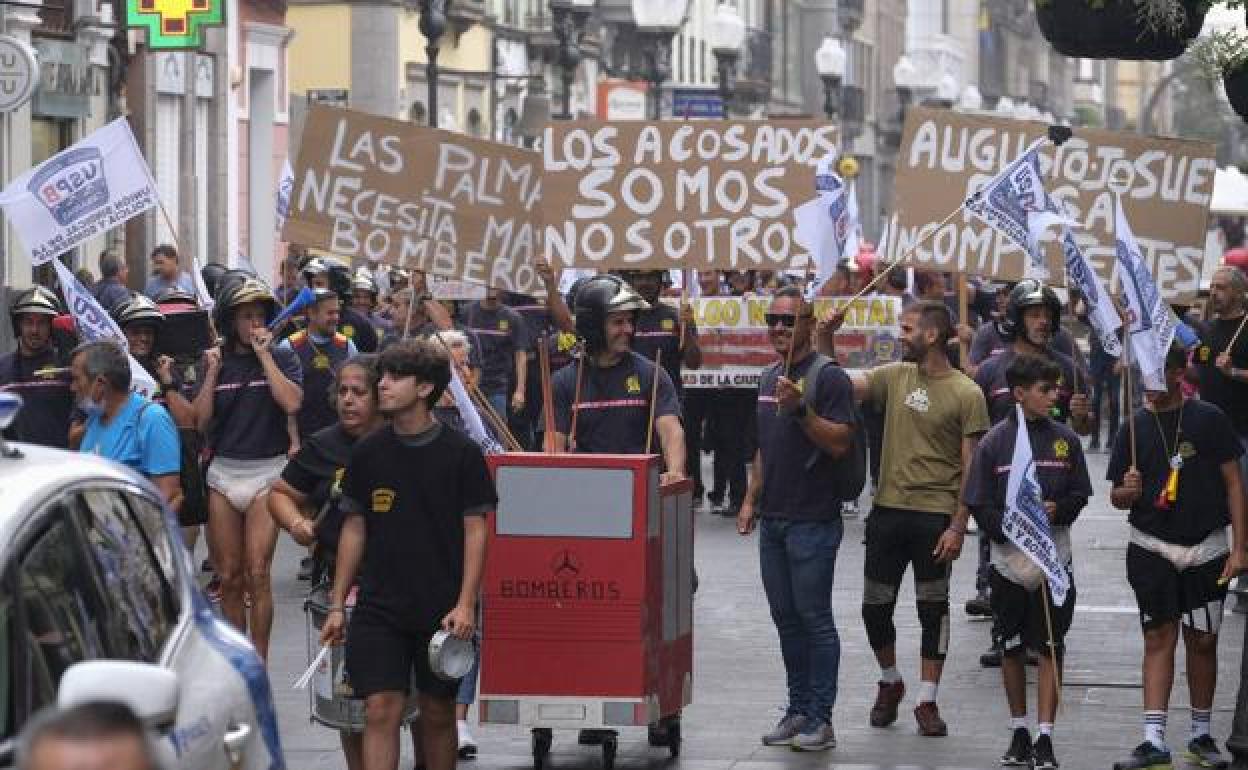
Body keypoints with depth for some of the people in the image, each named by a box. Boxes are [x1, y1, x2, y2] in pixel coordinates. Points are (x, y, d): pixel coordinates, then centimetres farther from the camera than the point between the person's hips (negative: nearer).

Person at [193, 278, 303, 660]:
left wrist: (264, 355, -12)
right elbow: (200, 420, 2)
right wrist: (212, 373, -7)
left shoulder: (282, 357, 2)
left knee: (257, 574, -12)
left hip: (267, 472, -3)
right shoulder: (216, 360, 8)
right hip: (223, 472, 3)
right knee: (228, 577, 5)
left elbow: (292, 403, -16)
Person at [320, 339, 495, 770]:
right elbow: (354, 529, 10)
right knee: (382, 709, -8)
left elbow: (476, 531, -2)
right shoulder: (368, 453, 5)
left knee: (438, 714, 8)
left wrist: (465, 604, -11)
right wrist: (337, 605, 7)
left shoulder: (461, 454, -3)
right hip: (379, 608, 1)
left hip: (442, 610, -1)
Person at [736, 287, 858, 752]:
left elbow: (839, 443, -17)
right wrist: (751, 499, 18)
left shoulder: (828, 378, -9)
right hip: (773, 519, 8)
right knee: (786, 618, 11)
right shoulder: (770, 378, 15)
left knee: (814, 618, -5)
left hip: (813, 521, -8)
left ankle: (820, 718, -1)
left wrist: (800, 409, -26)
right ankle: (798, 710, 18)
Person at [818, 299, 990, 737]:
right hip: (888, 509, 4)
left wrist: (958, 526, -12)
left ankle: (927, 701, 12)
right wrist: (826, 339, -9)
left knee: (932, 609, 4)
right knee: (875, 606, 8)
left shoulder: (966, 395, -7)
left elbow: (971, 467, -7)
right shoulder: (895, 377, 7)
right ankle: (890, 684, 30)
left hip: (935, 516, -4)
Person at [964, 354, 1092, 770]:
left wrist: (1057, 510, -13)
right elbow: (979, 503, -3)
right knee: (1011, 647, 10)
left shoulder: (1065, 439, 2)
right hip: (1009, 560, 0)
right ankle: (1019, 733, 23)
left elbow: (1080, 494, 7)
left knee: (1051, 649, -2)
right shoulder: (995, 442, -2)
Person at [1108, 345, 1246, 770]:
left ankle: (1201, 736, 19)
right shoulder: (1135, 427, 3)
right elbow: (1117, 497, 10)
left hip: (1206, 549, 0)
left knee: (1203, 641, 7)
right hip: (1151, 549, 1)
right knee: (1159, 638, -4)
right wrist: (1128, 491, -15)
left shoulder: (1209, 419, -2)